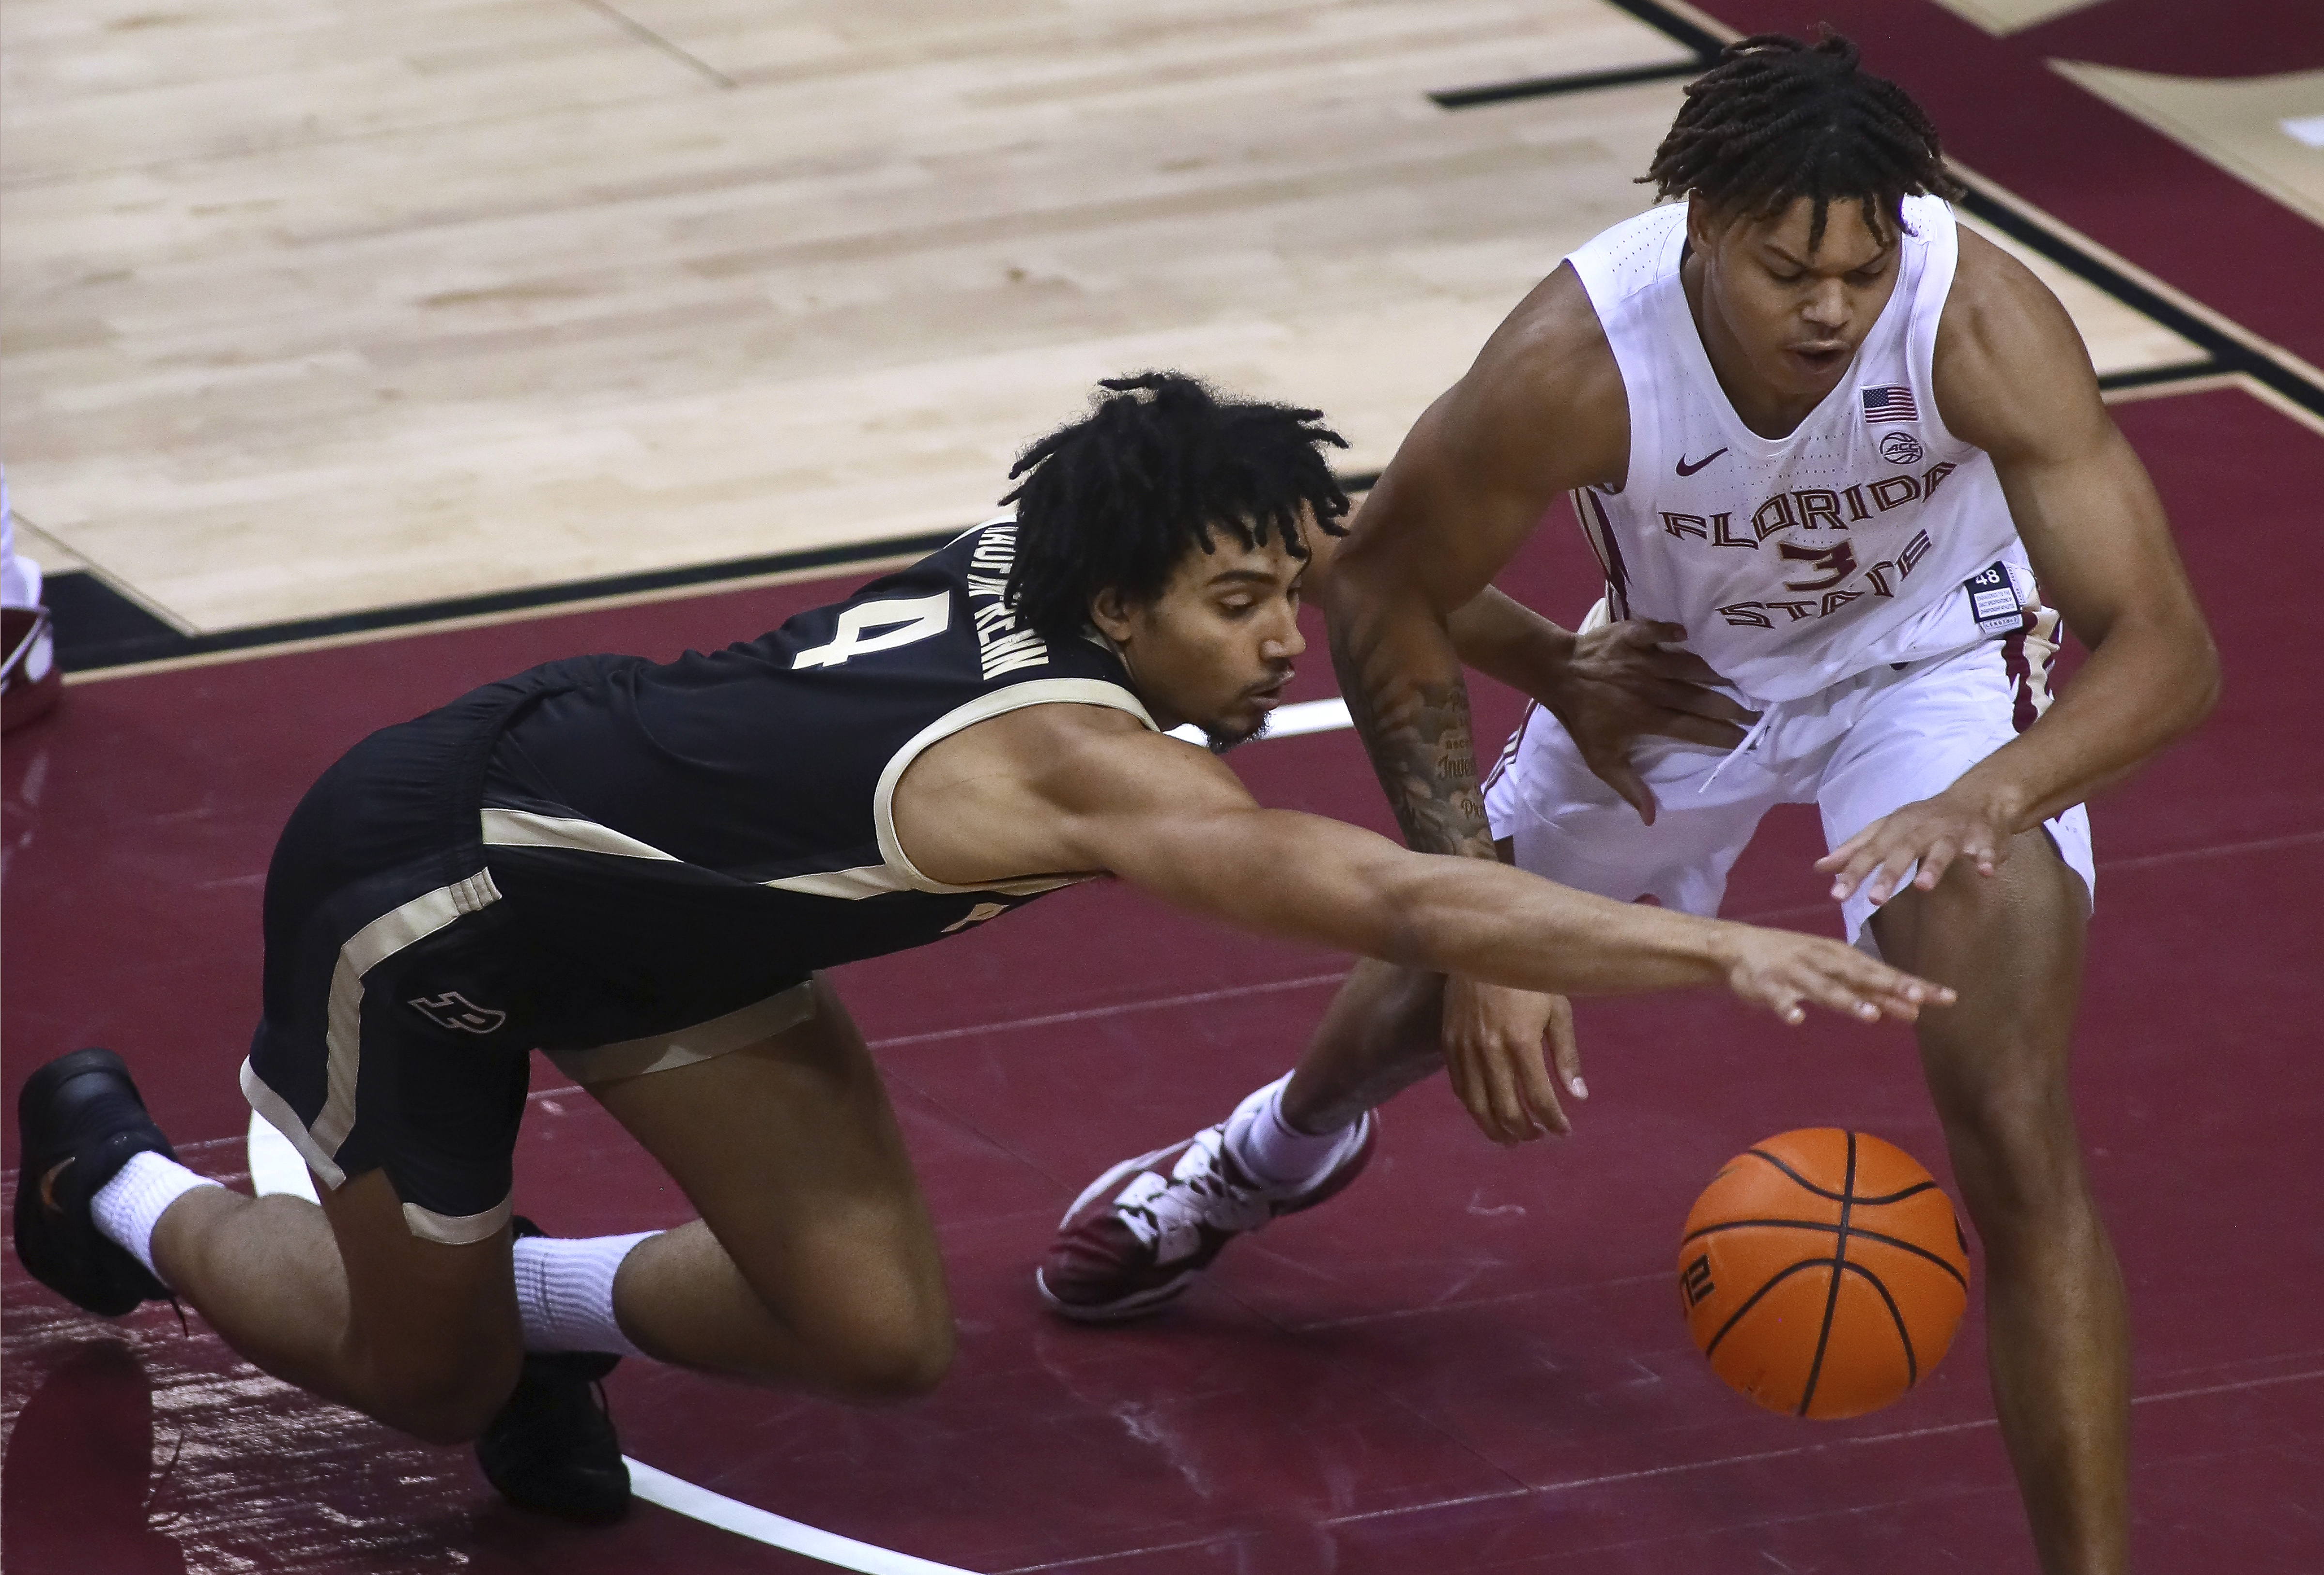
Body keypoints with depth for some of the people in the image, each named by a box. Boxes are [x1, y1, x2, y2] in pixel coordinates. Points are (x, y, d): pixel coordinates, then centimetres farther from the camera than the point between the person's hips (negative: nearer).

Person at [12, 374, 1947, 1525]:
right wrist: (1724, 952, -55)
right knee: (426, 1381, 15)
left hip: (633, 884, 8)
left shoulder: (1039, 564, -16)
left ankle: (547, 1303, 26)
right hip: (424, 885, -8)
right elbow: (1396, 900, -52)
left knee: (875, 1338, -1)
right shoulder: (1073, 759, -40)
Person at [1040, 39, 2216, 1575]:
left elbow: (2163, 643, -39)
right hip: (1682, 670, 2)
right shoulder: (1574, 362, -37)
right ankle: (1281, 1148, 61)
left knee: (2015, 1133, -20)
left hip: (1935, 658, -2)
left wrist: (1987, 802, -55)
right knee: (1447, 983, 24)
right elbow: (1386, 594, -17)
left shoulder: (1981, 323, -39)